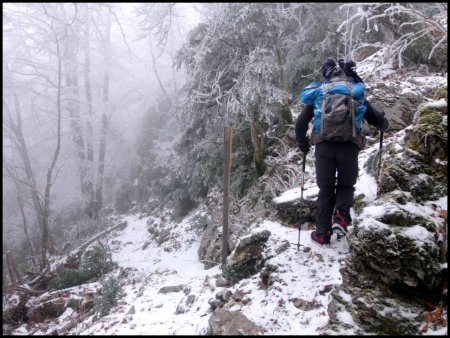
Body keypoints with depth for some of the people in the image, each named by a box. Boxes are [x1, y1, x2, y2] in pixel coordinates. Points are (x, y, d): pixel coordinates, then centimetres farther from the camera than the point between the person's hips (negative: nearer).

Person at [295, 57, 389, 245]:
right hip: (349, 146, 0)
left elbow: (300, 123, 11)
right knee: (346, 185, 20)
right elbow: (379, 122, 17)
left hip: (324, 145, 0)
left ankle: (322, 233, 12)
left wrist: (302, 143, 27)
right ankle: (341, 216, -7)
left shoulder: (318, 93, 14)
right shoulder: (357, 94, 15)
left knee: (326, 189, 13)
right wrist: (384, 124, 41)